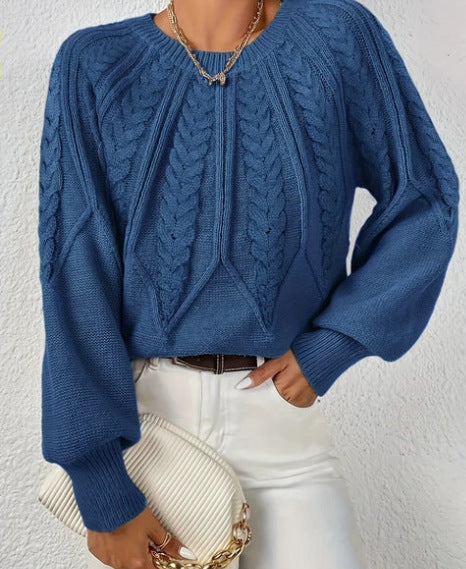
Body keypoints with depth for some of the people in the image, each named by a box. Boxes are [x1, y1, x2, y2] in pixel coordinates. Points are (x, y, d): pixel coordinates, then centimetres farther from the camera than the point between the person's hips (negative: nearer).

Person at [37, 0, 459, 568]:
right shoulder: (92, 64, -6)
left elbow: (423, 202, 2)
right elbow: (74, 277, -10)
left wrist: (330, 346, -9)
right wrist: (102, 489, -12)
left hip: (279, 404, 1)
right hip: (134, 410, 0)